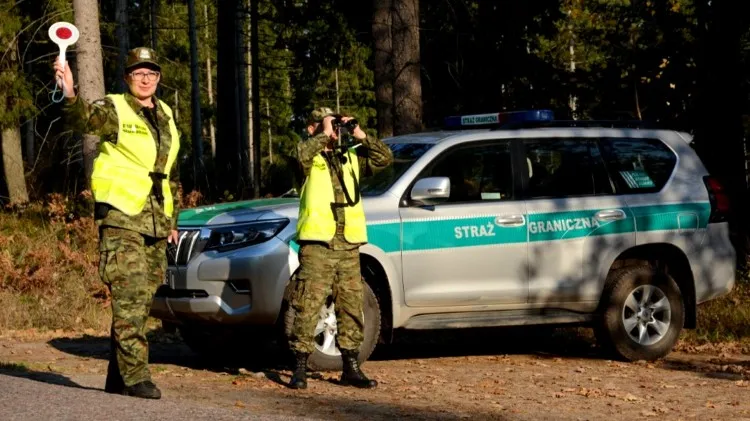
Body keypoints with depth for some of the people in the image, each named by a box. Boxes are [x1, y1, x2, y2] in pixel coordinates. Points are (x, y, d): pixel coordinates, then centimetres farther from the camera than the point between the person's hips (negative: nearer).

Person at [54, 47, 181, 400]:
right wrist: (69, 96, -47)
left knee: (141, 301, 8)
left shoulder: (166, 118, 16)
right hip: (120, 219, -7)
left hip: (155, 224, 7)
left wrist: (172, 219, 21)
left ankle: (118, 377, 16)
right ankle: (135, 376, -14)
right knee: (129, 299, -13)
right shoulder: (114, 110, -3)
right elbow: (84, 120, -27)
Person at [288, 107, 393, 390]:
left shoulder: (351, 158, 19)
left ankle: (351, 369, 16)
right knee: (308, 308, -7)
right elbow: (302, 154, -22)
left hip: (349, 247, 5)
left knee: (351, 308, 9)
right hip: (317, 245, -5)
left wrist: (360, 136, 5)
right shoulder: (310, 158, 2)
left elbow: (385, 158, 13)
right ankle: (300, 369, -2)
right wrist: (325, 134, -12)